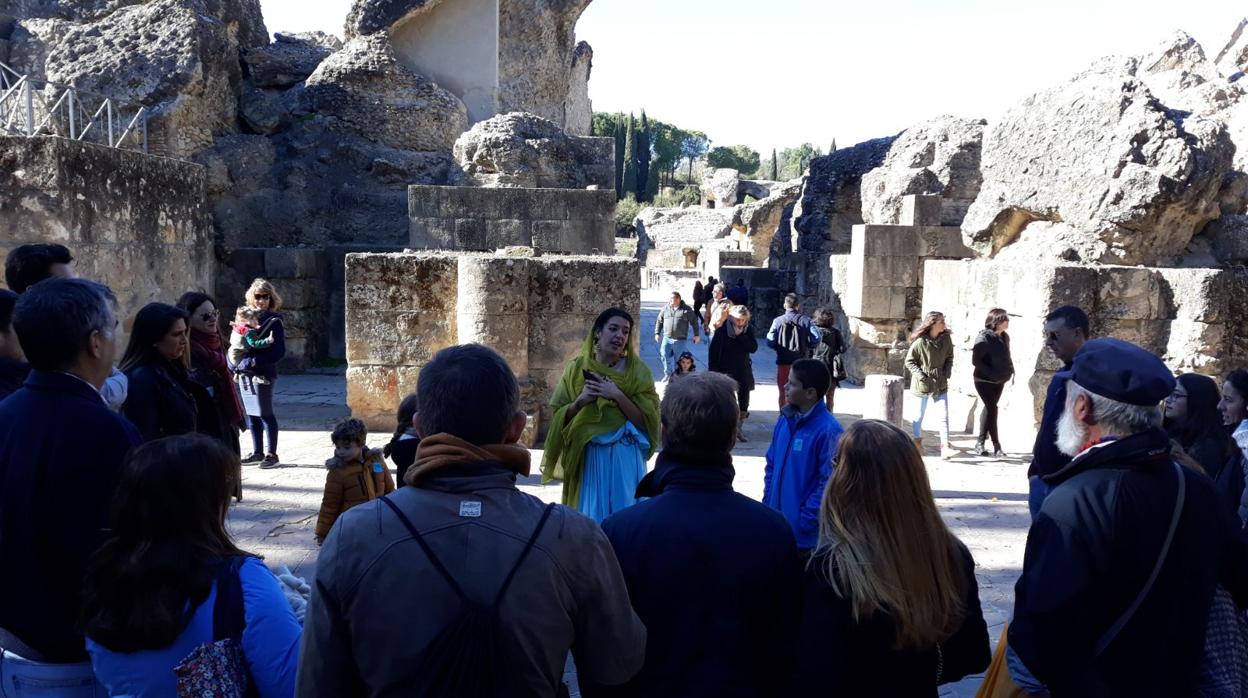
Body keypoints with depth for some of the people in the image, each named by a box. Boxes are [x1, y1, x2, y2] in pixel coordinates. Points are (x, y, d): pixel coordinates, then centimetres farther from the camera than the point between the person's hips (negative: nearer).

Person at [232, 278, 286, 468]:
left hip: (262, 374, -6)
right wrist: (235, 364, 1)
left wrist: (252, 362, -20)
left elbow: (278, 351, -15)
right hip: (244, 374, 7)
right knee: (251, 414, 13)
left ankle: (272, 454, 5)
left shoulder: (274, 321, -7)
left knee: (265, 414, -3)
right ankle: (257, 452, 23)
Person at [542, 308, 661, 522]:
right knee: (589, 518, 6)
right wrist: (580, 401, -13)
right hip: (587, 458, 1)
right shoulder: (577, 368, 3)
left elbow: (646, 420, -6)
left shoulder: (636, 370, 0)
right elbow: (559, 417, 4)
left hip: (624, 458, -1)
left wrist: (617, 395, -16)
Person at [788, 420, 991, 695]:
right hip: (922, 690, 4)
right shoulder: (952, 554, -13)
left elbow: (814, 681, -26)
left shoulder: (834, 567, -28)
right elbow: (975, 656, 0)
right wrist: (918, 675, 13)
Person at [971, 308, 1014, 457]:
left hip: (999, 381, 7)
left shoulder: (1004, 337, 4)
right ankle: (996, 445, -4)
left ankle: (981, 441, 25)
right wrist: (991, 373, -22)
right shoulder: (984, 337, -16)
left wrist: (1010, 370, 0)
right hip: (984, 381, -7)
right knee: (992, 409, -9)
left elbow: (1006, 357, 16)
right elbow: (976, 360, -18)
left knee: (989, 408, 14)